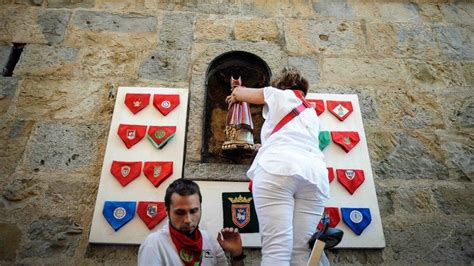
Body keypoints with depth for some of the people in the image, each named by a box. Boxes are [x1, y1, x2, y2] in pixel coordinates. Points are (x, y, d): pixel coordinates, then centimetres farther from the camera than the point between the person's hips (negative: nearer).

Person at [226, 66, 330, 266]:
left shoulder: (279, 94, 22)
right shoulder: (311, 113, 37)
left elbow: (239, 92, 33)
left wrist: (235, 97, 58)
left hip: (277, 169, -5)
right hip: (314, 174, 5)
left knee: (276, 249, -14)